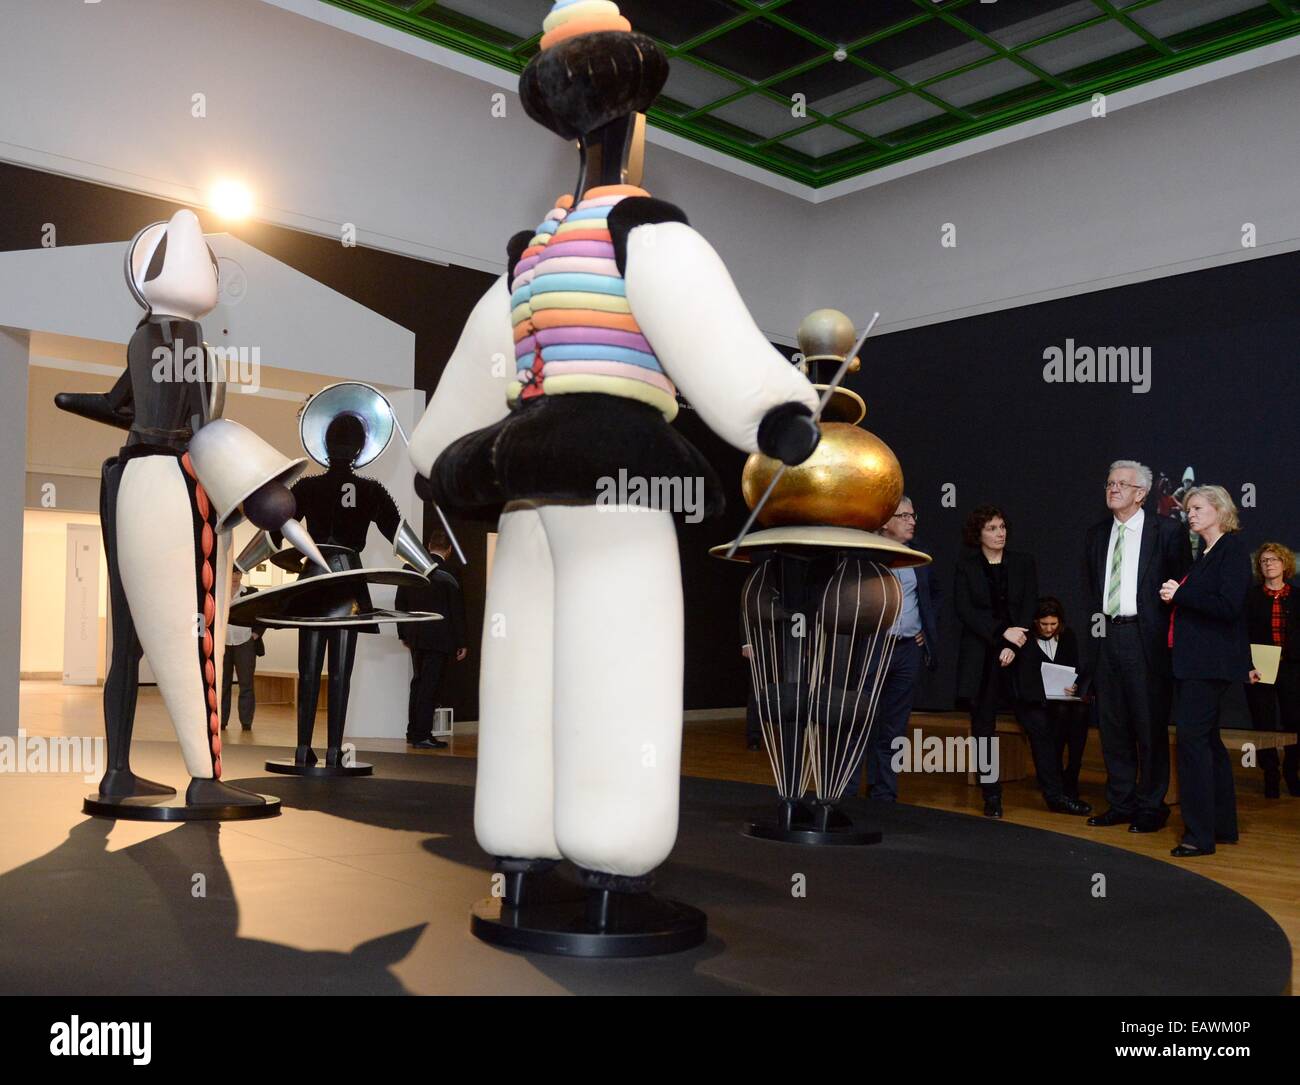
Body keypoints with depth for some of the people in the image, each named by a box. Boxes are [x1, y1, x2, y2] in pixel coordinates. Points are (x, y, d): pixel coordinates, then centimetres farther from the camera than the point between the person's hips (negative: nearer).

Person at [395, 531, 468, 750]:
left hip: (415, 636, 6)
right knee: (429, 685, -3)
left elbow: (400, 604, 11)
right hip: (438, 638, -6)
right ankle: (422, 735, -2)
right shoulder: (447, 577, -13)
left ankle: (413, 732, 23)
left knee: (418, 681, 18)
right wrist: (461, 643, -2)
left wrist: (404, 634, 20)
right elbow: (457, 611, -9)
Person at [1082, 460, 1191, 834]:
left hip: (1146, 639, -5)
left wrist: (1167, 632, -8)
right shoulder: (1096, 534, 12)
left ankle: (1151, 807, 12)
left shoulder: (1167, 531, -3)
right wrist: (1097, 617, 9)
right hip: (1106, 637, 5)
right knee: (1112, 725, 10)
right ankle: (1120, 803, 21)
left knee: (1151, 725, 1)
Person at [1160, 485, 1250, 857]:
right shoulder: (1203, 553, 17)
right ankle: (1223, 826, 24)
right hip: (1192, 659, 9)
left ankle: (1199, 834, -6)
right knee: (1208, 739, 14)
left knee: (1192, 737, -11)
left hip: (1210, 663, -9)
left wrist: (1180, 594, -14)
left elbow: (1228, 606, -19)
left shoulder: (1233, 548, -9)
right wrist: (1177, 595, 5)